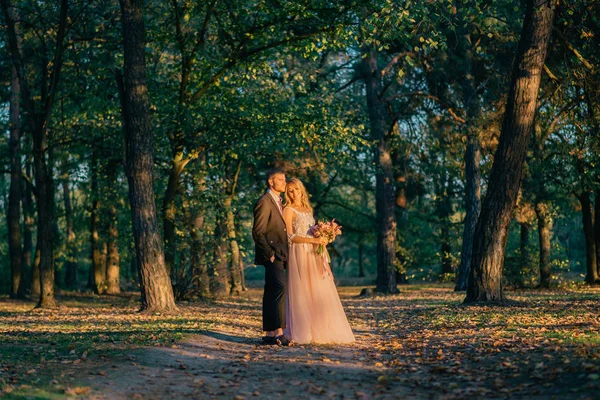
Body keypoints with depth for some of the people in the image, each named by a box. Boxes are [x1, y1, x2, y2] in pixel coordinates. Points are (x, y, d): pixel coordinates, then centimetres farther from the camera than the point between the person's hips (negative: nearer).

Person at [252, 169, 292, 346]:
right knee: (280, 288, -19)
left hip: (280, 255, 9)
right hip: (272, 254, -9)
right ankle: (278, 332, -23)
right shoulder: (264, 202, -10)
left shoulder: (279, 202, 20)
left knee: (271, 293, 9)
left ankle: (270, 334, 11)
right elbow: (257, 232, -15)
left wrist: (284, 255, 14)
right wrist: (269, 254, -18)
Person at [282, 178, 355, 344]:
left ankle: (322, 331, 5)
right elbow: (290, 236, -12)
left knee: (320, 293, 3)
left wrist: (322, 238, 6)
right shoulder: (288, 210, -3)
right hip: (299, 255, -7)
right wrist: (313, 240, -18)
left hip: (313, 255, 7)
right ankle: (304, 332, -6)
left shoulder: (307, 209, 19)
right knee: (303, 293, -8)